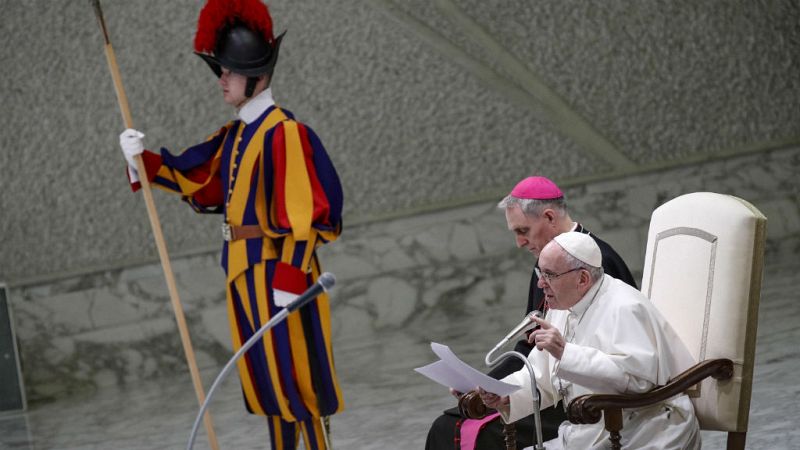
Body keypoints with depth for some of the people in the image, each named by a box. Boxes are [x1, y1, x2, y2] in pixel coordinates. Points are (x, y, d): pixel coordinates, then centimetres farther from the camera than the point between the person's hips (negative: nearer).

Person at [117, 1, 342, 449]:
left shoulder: (283, 133, -17)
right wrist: (144, 159, 0)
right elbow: (191, 177, 17)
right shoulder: (234, 134, 11)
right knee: (265, 375, 15)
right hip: (243, 267, 9)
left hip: (276, 268, -9)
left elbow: (302, 213, -21)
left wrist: (289, 278, -23)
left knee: (294, 370, -3)